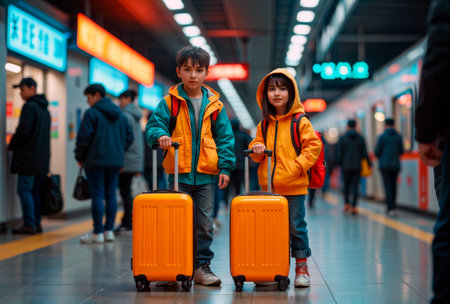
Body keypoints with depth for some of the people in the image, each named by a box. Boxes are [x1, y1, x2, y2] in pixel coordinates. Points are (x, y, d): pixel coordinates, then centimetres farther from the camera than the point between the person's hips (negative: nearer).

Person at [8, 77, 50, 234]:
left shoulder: (29, 106, -12)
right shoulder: (44, 109, 17)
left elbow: (23, 131, -19)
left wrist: (11, 145, -4)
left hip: (29, 157, -9)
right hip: (42, 159, 9)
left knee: (24, 189, -6)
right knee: (36, 190, 11)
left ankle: (29, 224, -8)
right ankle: (36, 223, 11)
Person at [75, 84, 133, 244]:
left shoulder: (92, 113, -8)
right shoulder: (120, 114, 13)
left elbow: (84, 138, -12)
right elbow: (129, 136, 14)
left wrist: (80, 157, 1)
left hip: (96, 160, -6)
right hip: (116, 161, 6)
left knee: (97, 196, -4)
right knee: (111, 196, 9)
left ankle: (97, 233, -2)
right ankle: (109, 230, 11)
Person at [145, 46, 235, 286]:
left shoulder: (214, 104, 6)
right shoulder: (169, 102, 2)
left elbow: (225, 137, 7)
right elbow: (154, 125, -1)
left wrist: (225, 167, -1)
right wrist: (160, 135, -24)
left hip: (205, 175, 1)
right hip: (178, 173, -1)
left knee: (204, 223, 5)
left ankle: (202, 266, 15)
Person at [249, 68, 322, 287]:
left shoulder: (300, 122, -3)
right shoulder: (264, 125, 11)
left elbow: (313, 146, -6)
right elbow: (257, 152, 17)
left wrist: (297, 165, -15)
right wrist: (257, 149, -6)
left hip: (294, 186, -4)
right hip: (268, 186, 4)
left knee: (296, 225, 1)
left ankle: (301, 264, 13)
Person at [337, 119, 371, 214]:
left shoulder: (342, 139, -1)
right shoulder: (361, 138, 2)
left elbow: (339, 154, -2)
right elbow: (364, 153, 1)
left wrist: (340, 164, 10)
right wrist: (369, 164, 11)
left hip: (346, 166, 0)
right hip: (357, 166, 0)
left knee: (346, 185, 15)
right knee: (355, 187, 1)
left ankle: (347, 204, 9)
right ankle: (354, 207, -5)